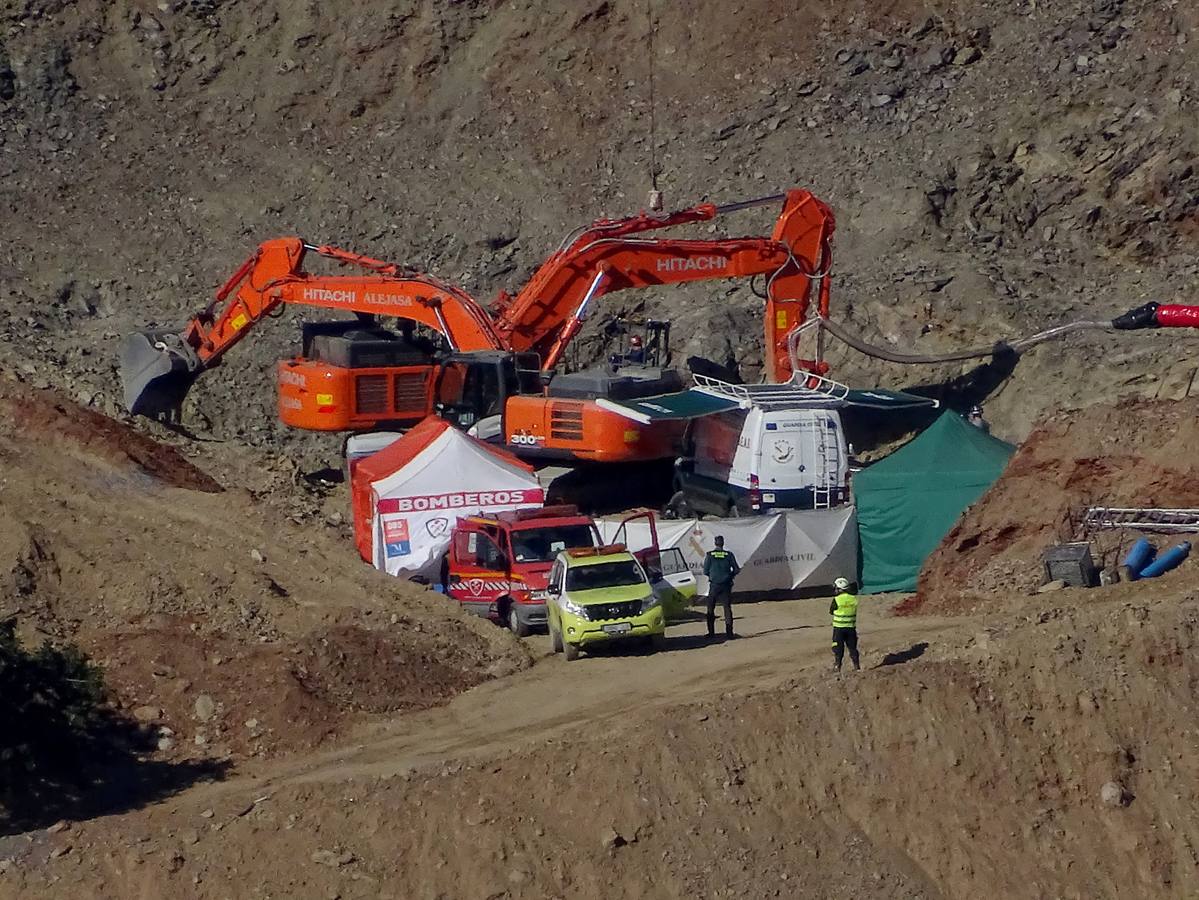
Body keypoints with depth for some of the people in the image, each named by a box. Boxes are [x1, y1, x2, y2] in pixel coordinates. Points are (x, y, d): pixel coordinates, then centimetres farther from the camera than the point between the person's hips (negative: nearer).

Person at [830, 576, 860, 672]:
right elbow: (854, 611, 9)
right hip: (851, 627, 4)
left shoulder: (836, 600, -14)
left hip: (839, 628, -4)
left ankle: (837, 667, 3)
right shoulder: (853, 599, 0)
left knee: (838, 648, 4)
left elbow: (831, 611, -2)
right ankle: (856, 666, 14)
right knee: (852, 647, 12)